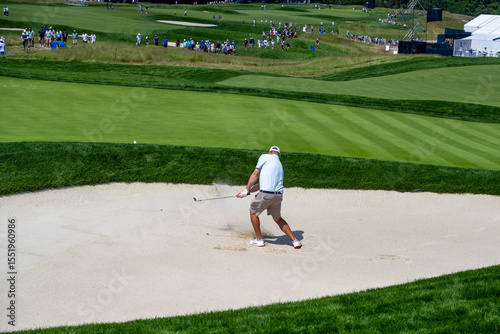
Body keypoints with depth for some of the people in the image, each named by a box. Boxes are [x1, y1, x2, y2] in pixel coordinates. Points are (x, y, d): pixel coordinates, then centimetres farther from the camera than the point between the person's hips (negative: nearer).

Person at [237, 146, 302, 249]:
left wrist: (247, 190, 7)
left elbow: (255, 175, -1)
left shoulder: (265, 157, 6)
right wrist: (247, 191, 28)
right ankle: (295, 240, 20)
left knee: (253, 212, 19)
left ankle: (259, 239, 23)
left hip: (266, 194, -6)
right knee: (278, 218, 25)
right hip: (278, 196, 6)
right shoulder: (279, 165, 26)